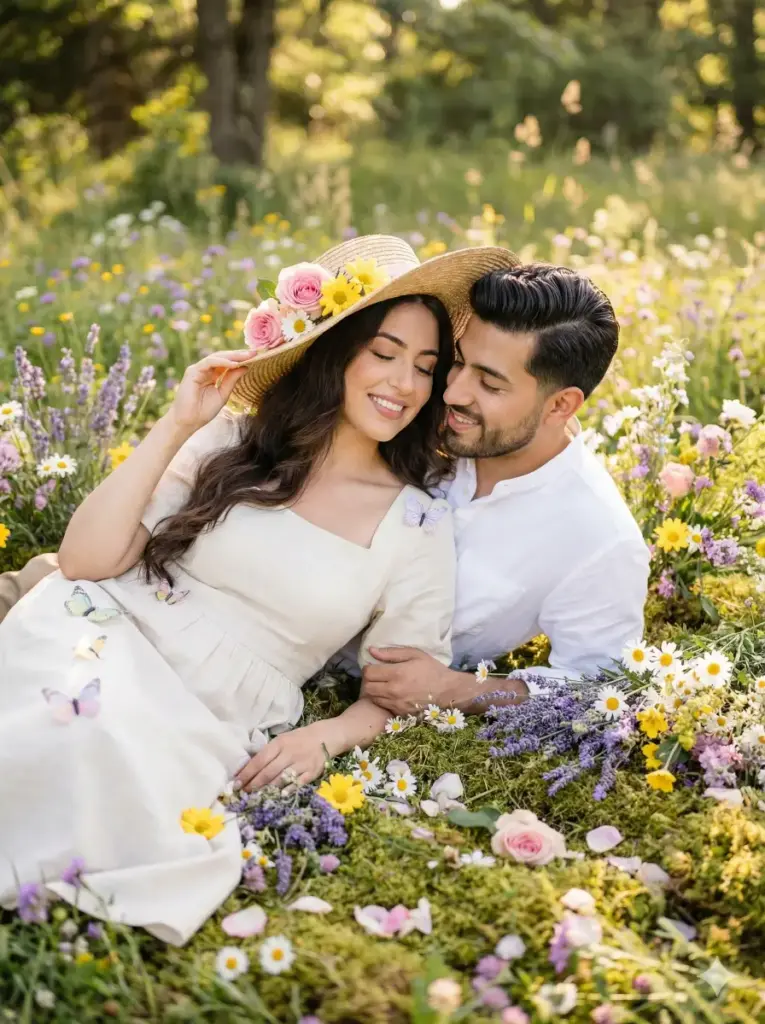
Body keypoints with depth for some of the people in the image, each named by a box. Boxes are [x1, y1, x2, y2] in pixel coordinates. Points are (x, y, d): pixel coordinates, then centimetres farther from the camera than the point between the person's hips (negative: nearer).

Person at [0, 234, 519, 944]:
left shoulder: (418, 525, 5)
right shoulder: (231, 444, 6)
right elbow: (85, 560, 0)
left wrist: (326, 738, -12)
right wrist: (177, 425, -5)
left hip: (210, 727, 0)